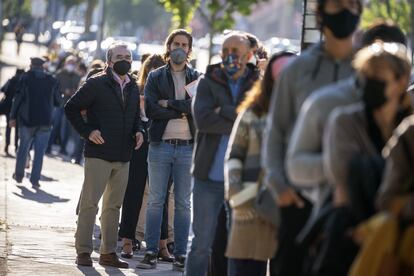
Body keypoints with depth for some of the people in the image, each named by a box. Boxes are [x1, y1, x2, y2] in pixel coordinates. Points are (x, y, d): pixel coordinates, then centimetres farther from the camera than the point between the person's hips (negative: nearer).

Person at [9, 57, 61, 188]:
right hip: (45, 121, 1)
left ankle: (19, 175, 23)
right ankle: (35, 180, -4)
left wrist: (13, 116, -2)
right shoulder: (52, 81, 4)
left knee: (23, 148, 14)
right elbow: (57, 101, 9)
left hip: (27, 119, -1)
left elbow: (18, 98, -6)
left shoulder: (26, 77, -2)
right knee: (39, 151, 1)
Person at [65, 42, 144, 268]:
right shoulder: (96, 84, -5)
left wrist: (138, 132, 4)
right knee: (89, 203, -5)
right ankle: (83, 252, -1)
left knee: (114, 206, 10)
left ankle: (108, 252, 15)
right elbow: (71, 108, -3)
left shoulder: (133, 88, 14)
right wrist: (88, 131, -12)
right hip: (99, 154, -6)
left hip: (123, 157, 6)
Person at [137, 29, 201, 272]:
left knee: (183, 203, 3)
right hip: (160, 145, 0)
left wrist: (170, 104, -12)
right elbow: (150, 109, -7)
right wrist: (183, 111, -9)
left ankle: (181, 254, 6)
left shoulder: (197, 78, 8)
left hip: (188, 147, 0)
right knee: (156, 201, 0)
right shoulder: (156, 77, 7)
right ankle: (151, 252, 3)